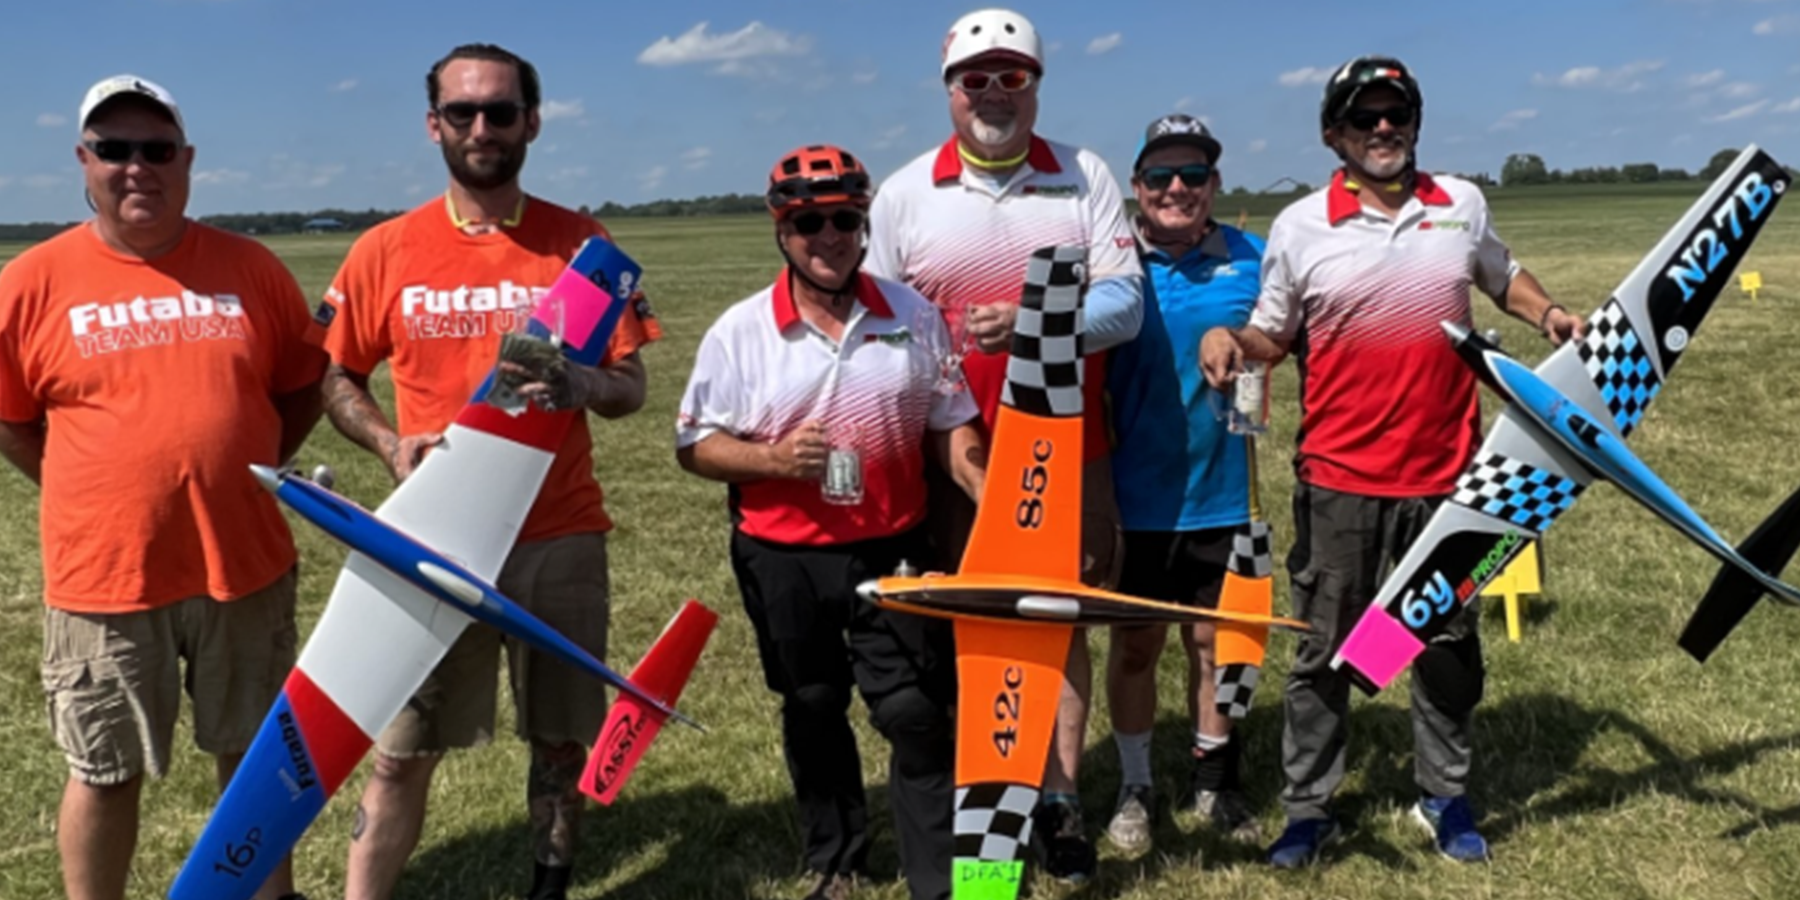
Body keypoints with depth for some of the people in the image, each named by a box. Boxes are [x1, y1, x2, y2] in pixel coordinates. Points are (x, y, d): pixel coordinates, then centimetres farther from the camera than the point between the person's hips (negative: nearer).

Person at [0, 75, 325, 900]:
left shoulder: (252, 267, 0)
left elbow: (302, 386, 11)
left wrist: (243, 479, 4)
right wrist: (100, 493, 1)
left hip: (246, 564, 2)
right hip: (104, 575, -1)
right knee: (105, 774, 12)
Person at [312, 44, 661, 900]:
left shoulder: (580, 243, -1)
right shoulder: (385, 250, 0)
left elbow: (631, 386, 0)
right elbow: (335, 377, 10)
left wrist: (585, 385, -23)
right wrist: (389, 440, -9)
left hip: (560, 538, 1)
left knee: (563, 735, 12)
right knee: (400, 749, 5)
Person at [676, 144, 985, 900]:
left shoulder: (914, 315, 0)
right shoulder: (739, 331, -6)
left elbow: (950, 426, 5)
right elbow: (695, 444, -3)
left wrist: (991, 498, -10)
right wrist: (772, 458, -20)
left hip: (892, 550, 0)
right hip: (783, 560, 0)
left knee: (917, 714, 1)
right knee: (813, 715, 16)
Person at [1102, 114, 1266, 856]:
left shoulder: (1253, 259, 0)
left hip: (1222, 491, 1)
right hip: (1136, 493, -1)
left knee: (1215, 640, 13)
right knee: (1135, 642, 10)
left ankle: (1215, 780, 32)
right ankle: (1134, 786, 27)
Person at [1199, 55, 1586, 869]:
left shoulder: (1462, 205, 5)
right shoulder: (1299, 227, -3)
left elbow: (1501, 275, 23)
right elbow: (1274, 335, 4)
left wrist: (1547, 314, 4)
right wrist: (1228, 339, -17)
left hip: (1447, 474, 3)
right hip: (1340, 479, -2)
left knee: (1449, 643, 15)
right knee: (1323, 650, 6)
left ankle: (1445, 796, 33)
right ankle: (1308, 809, 20)